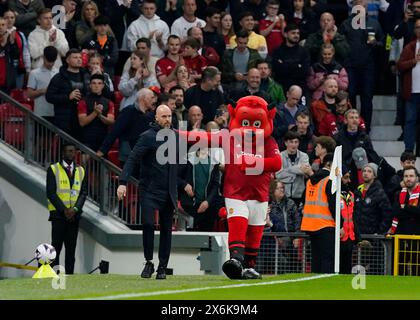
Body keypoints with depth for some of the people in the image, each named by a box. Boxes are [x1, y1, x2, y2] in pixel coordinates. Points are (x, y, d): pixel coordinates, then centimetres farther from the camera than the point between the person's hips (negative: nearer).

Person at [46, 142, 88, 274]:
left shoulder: (81, 171, 13)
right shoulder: (53, 169, 2)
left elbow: (84, 193, 7)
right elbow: (51, 193, -5)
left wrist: (75, 209, -9)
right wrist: (64, 210, -13)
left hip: (74, 214, 3)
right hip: (58, 214, -3)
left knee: (71, 248, 2)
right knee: (56, 247, -7)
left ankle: (69, 275, 3)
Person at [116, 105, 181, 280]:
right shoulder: (148, 137, -8)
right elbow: (133, 159, -15)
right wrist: (123, 182, -26)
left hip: (168, 192, 5)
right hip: (149, 191, -5)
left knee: (166, 229, 5)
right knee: (148, 224, -16)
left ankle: (162, 267, 12)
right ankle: (149, 262, -2)